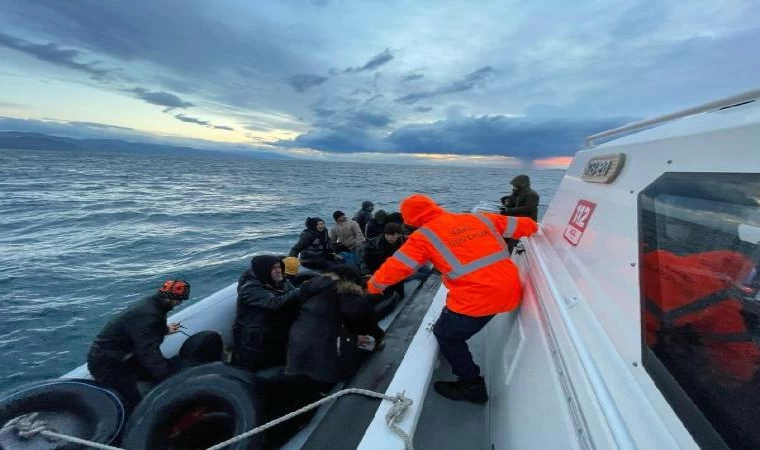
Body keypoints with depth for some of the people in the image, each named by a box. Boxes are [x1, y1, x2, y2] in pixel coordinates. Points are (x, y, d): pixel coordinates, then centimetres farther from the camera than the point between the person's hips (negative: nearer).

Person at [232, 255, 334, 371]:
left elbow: (296, 304, -4)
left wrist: (312, 287, -25)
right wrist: (306, 289, -47)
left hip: (278, 342, 6)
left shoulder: (281, 284, 4)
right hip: (254, 344, -6)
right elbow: (276, 303, -35)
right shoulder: (250, 288, -19)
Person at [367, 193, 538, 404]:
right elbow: (523, 224, 20)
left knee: (445, 335, 20)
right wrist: (532, 226, 44)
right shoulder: (479, 218, 13)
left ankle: (473, 385, 30)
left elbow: (395, 267, -2)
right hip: (509, 290, 8)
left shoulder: (424, 236, -2)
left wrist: (374, 286, 17)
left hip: (477, 297, -7)